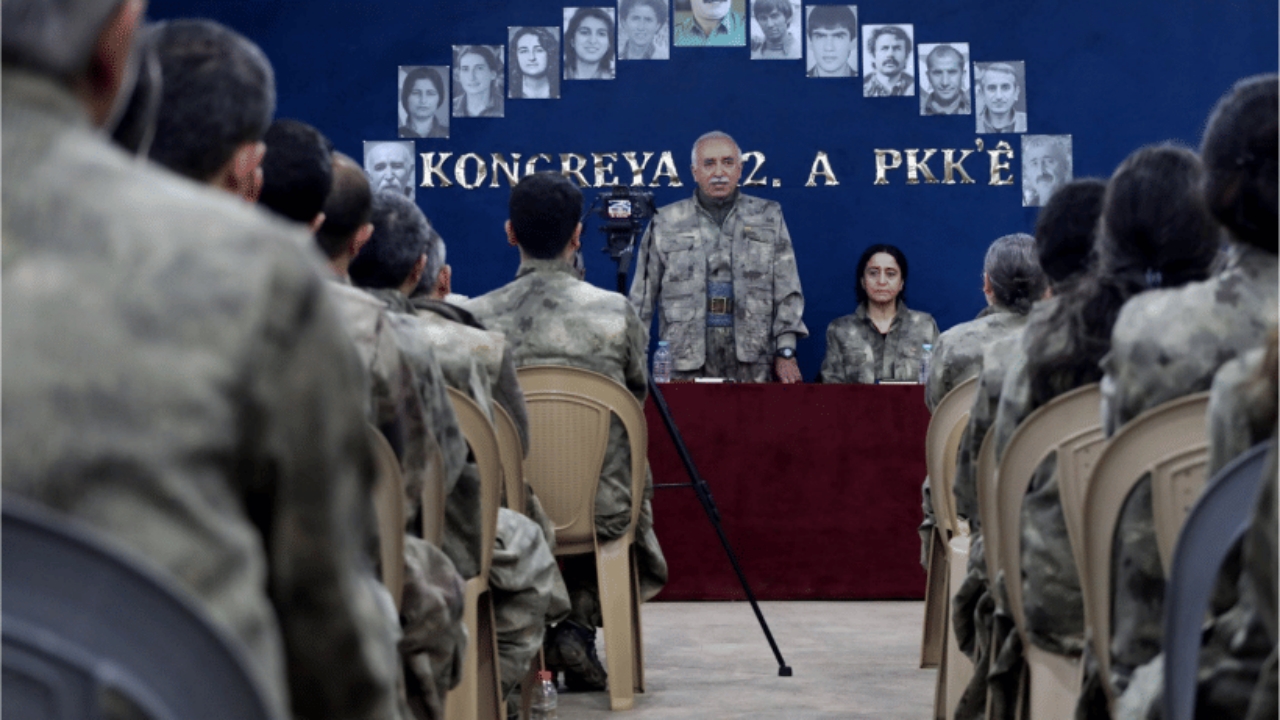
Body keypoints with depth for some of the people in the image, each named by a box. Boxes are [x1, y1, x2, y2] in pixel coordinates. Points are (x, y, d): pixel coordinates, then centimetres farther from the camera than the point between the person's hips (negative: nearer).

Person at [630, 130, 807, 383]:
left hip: (751, 358, 1)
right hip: (685, 359, 0)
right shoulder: (665, 224, 11)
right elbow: (642, 297, 12)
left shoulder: (768, 218, 13)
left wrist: (786, 352, 1)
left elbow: (788, 292, 11)